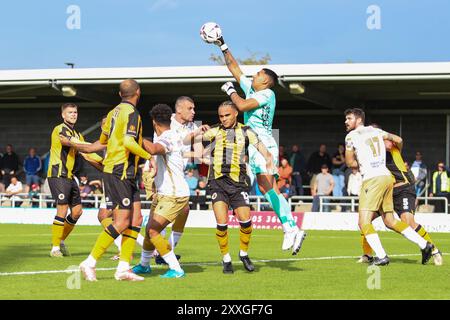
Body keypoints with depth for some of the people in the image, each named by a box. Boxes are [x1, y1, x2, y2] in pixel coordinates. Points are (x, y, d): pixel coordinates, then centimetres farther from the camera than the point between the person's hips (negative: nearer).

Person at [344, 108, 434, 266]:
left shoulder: (351, 136, 0)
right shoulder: (375, 130, 18)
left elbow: (349, 162, 6)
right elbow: (398, 140, 26)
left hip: (372, 178, -8)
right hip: (386, 176, 8)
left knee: (364, 222, -8)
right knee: (390, 221, 14)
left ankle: (381, 256, -18)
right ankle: (424, 244, 9)